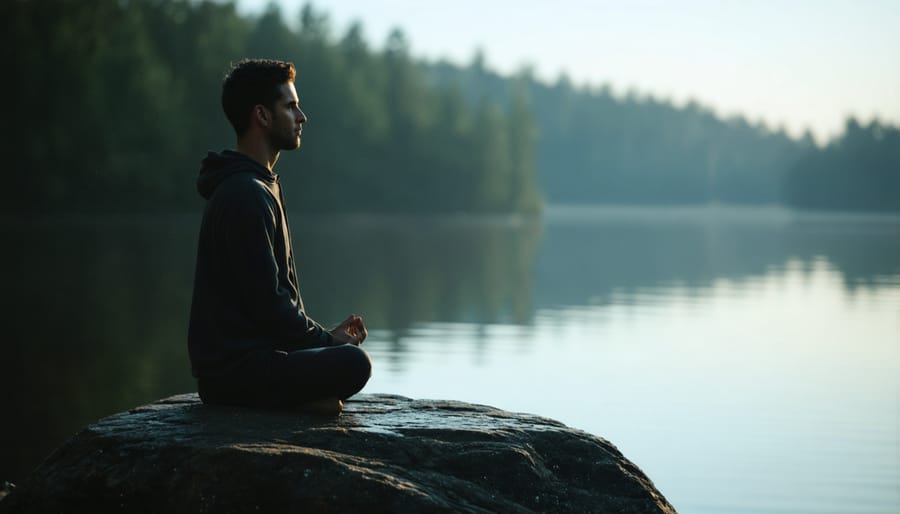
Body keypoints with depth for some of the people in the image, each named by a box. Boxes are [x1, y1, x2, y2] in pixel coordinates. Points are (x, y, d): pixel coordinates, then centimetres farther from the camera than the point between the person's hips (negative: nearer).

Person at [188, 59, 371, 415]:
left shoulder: (261, 186, 18)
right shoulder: (245, 196, -16)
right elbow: (266, 303, -19)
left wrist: (324, 334, 8)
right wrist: (325, 339, -6)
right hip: (233, 369, -11)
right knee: (353, 363, -27)